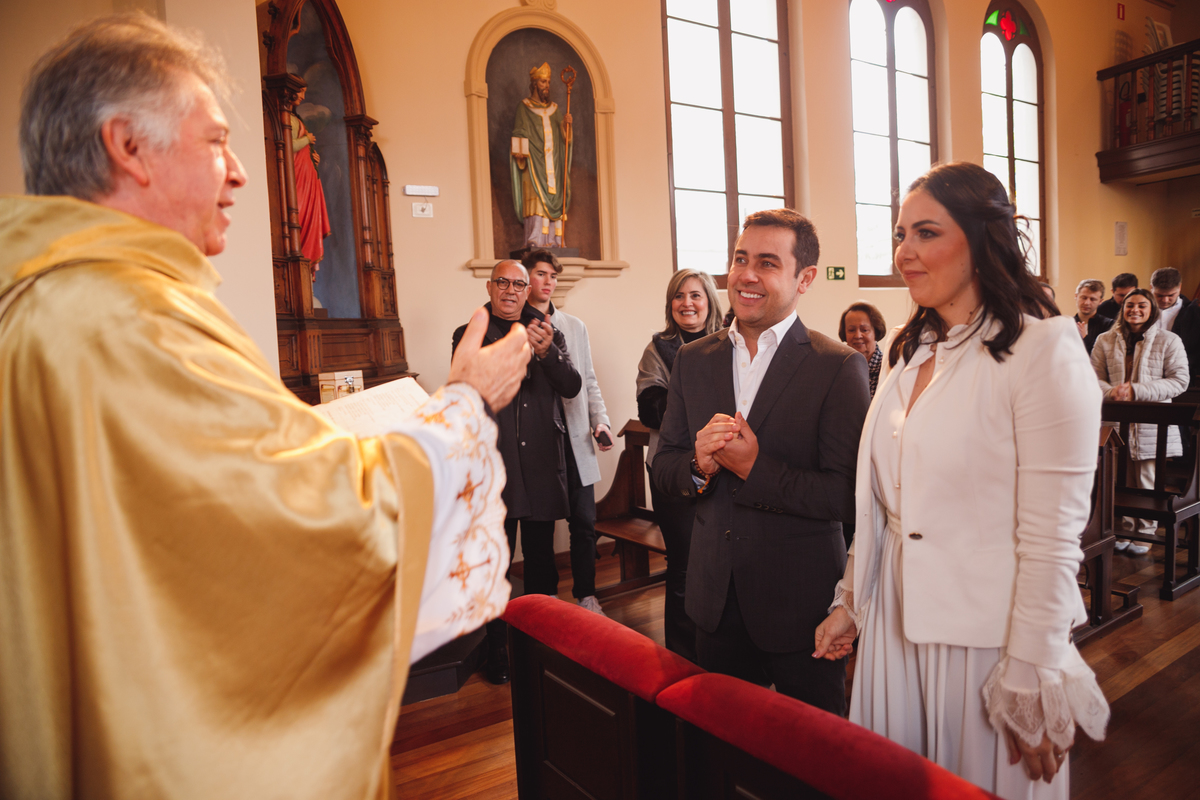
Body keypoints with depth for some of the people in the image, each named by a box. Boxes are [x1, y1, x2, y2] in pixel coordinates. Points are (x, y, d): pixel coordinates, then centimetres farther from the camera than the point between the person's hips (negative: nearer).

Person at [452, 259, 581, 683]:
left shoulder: (550, 334, 12)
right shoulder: (469, 336, 4)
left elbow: (572, 386, 0)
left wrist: (546, 352, -19)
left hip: (542, 465, 3)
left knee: (541, 562, 12)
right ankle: (497, 651, 16)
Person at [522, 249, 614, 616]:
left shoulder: (574, 326, 14)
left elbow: (588, 381, 14)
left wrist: (600, 421, 3)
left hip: (573, 438, 3)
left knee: (584, 521, 4)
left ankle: (586, 595, 21)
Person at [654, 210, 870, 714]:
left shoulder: (839, 367, -13)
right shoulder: (693, 360, 2)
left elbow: (849, 496, -18)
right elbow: (663, 468, 4)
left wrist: (755, 467, -26)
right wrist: (699, 465, -17)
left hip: (801, 602, -4)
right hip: (716, 597, 4)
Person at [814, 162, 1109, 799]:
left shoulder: (1043, 350, -14)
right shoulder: (910, 353, 7)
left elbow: (1050, 542, -17)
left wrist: (1032, 686, -15)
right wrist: (849, 601, 10)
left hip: (984, 639, -6)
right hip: (897, 623, 6)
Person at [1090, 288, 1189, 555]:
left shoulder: (1168, 340, 1)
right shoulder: (1106, 340, 6)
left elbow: (1179, 380, -4)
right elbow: (1093, 377, 6)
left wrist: (1137, 390, -16)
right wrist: (1111, 391, -16)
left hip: (1151, 424, -1)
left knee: (1148, 483, 7)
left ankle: (1145, 533, 21)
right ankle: (1122, 530, 21)